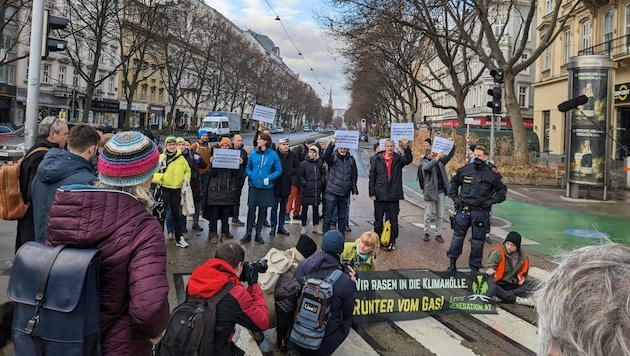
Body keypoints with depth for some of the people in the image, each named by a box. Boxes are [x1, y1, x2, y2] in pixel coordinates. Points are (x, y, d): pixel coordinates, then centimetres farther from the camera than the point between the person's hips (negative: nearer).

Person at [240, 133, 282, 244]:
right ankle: (248, 233, 9)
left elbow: (279, 170, -2)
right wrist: (250, 175, -6)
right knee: (251, 209, 0)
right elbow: (248, 167, 13)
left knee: (263, 210, 8)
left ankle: (258, 233, 21)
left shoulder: (273, 154, -5)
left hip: (266, 187, -1)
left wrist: (269, 178, -14)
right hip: (254, 186, 1)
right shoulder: (254, 153, 3)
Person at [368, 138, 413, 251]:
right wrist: (372, 193, -3)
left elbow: (409, 159, -16)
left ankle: (392, 242, 16)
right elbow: (372, 176, 1)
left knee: (393, 220, 7)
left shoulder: (398, 159, 3)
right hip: (379, 195, 0)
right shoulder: (377, 159, 1)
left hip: (394, 195, 0)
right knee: (378, 220, 10)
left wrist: (406, 148, -32)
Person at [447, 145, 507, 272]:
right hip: (463, 210, 1)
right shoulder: (465, 169, 1)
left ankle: (475, 267, 21)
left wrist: (491, 201, -6)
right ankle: (452, 262, 19)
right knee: (457, 236, 3)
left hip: (481, 212, -1)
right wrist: (454, 197, 5)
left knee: (477, 241, 8)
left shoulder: (492, 173, -3)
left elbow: (502, 190, 7)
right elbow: (453, 182, 16)